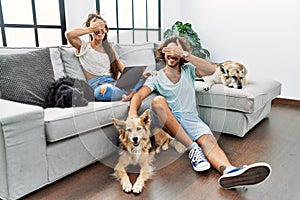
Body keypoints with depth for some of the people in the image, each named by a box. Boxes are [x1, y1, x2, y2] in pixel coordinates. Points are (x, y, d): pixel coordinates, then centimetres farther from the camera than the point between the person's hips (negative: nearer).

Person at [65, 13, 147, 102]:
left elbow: (122, 68, 15)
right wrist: (91, 29, -4)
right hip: (96, 85, -4)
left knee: (143, 78, -20)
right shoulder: (84, 47, 8)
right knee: (104, 90, -42)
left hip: (112, 82, 4)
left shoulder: (109, 47, 22)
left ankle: (128, 95, -41)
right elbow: (68, 34, -11)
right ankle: (129, 94, -26)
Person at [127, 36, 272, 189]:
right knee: (158, 100, -32)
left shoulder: (188, 69, 15)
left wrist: (185, 54, -12)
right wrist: (132, 112, -29)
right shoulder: (156, 77, 11)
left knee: (209, 139, -29)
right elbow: (139, 95, -6)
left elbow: (210, 70, -6)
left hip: (189, 118, 1)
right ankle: (193, 148, -32)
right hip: (166, 121, 0)